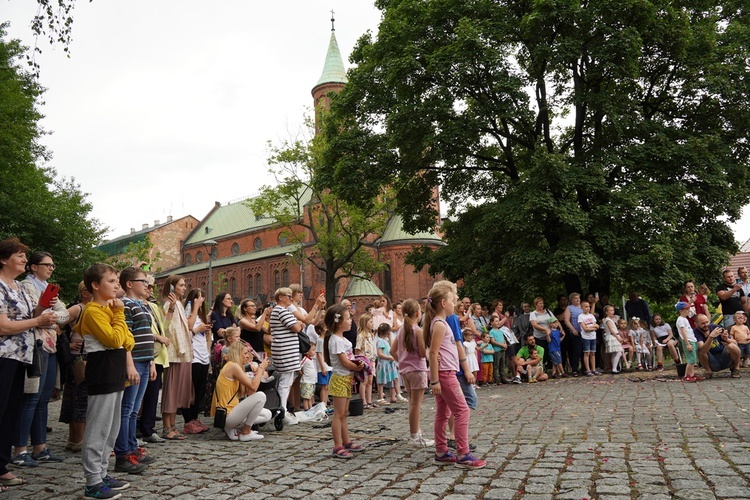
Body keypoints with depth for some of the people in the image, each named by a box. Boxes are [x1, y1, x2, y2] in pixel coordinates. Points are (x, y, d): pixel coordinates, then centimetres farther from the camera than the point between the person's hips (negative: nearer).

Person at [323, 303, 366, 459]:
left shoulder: (342, 339, 13)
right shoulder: (335, 340, -17)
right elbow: (345, 361, -20)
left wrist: (358, 365, -2)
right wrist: (358, 368, -6)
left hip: (346, 378, 10)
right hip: (339, 379, -10)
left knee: (344, 413, 15)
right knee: (339, 414, -6)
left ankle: (346, 442, 24)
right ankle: (338, 447, -2)